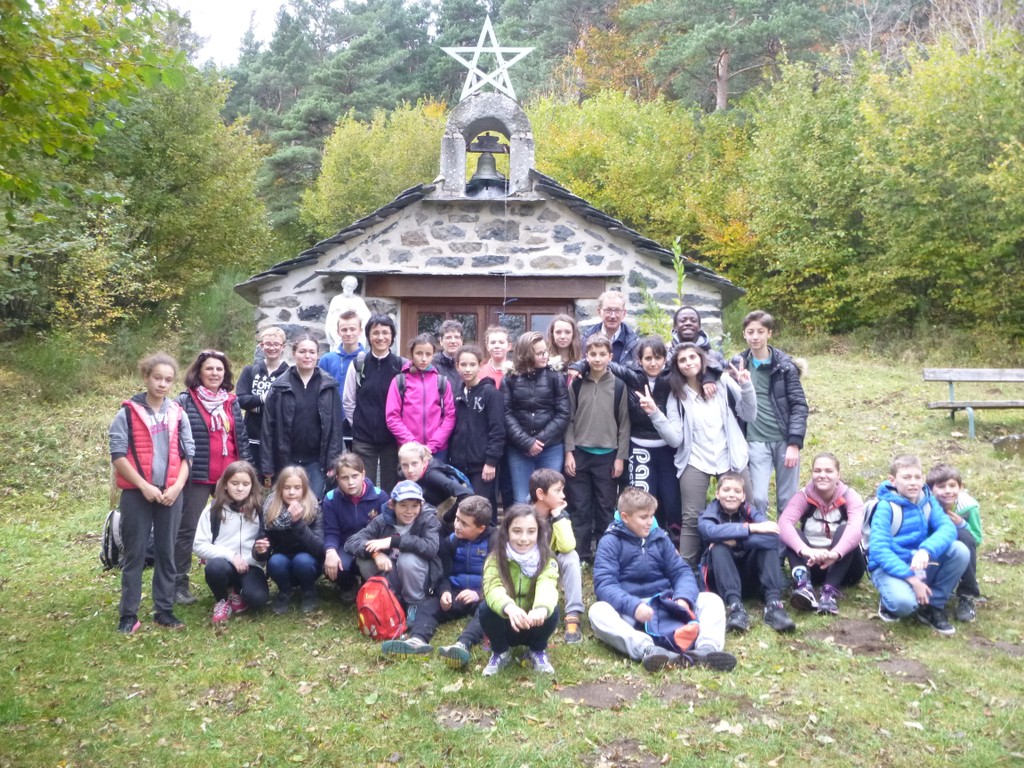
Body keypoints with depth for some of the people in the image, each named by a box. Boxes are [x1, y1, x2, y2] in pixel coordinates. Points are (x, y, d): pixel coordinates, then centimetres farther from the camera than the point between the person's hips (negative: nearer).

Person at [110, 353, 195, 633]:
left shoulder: (178, 414, 5)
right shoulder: (128, 412, -5)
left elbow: (187, 454, 7)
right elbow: (117, 454, -8)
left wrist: (177, 486, -7)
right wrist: (144, 486, -13)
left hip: (171, 494, 3)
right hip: (136, 493, -3)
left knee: (166, 553, 9)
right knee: (134, 555, 4)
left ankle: (164, 610, 18)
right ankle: (128, 615, 12)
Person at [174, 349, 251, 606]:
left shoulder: (232, 402, 9)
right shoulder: (185, 401, -6)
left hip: (230, 477, 5)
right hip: (197, 477, -5)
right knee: (187, 530, 4)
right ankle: (179, 584, 14)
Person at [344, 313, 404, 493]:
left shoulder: (401, 365, -2)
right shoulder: (358, 364, 1)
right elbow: (348, 401, 7)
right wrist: (359, 425, 6)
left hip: (392, 438, 0)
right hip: (363, 438, 0)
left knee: (390, 488, 8)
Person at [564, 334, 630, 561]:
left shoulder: (619, 386, 0)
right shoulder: (576, 384, 3)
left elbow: (624, 423, 1)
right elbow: (569, 420, 4)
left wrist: (621, 457, -3)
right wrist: (568, 452, -3)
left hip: (607, 455, -1)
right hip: (580, 454, 1)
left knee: (606, 508, 6)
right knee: (579, 508, 6)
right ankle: (580, 555, 15)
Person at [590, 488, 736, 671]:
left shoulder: (660, 538, 12)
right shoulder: (610, 543, -1)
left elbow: (682, 571, 6)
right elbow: (604, 584, -13)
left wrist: (683, 598, -17)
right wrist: (633, 606, -30)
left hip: (666, 606, 4)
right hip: (629, 612, -4)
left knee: (712, 599, -12)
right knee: (598, 612, -33)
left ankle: (706, 648, -40)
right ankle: (647, 649, -54)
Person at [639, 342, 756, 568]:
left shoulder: (724, 383, 0)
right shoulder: (677, 395, 1)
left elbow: (749, 415, 2)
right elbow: (674, 439, -8)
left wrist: (746, 386, -13)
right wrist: (655, 414, -21)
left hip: (731, 459, 1)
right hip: (696, 463, 0)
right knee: (691, 518, 1)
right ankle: (685, 569, 10)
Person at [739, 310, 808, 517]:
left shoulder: (784, 365, -1)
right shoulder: (738, 364, 3)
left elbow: (799, 405, -2)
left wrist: (794, 443, -10)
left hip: (785, 440, 0)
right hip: (756, 442, 1)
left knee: (787, 500, 7)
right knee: (758, 498, -4)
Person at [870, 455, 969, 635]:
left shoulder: (928, 501, 0)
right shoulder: (886, 507, -15)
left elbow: (948, 528, -17)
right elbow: (879, 550, -21)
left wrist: (926, 550, -36)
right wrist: (911, 578, -29)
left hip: (921, 566, 5)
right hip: (890, 567, -5)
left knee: (960, 550, -18)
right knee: (904, 602, -36)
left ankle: (934, 606, -2)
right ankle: (889, 599, 4)